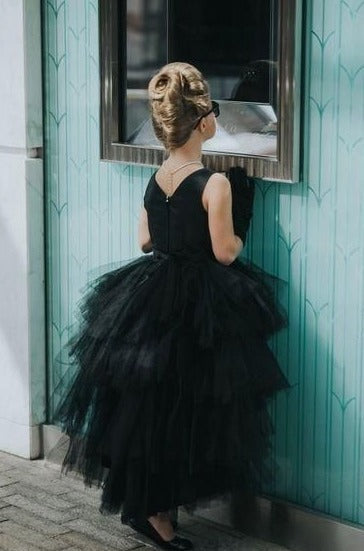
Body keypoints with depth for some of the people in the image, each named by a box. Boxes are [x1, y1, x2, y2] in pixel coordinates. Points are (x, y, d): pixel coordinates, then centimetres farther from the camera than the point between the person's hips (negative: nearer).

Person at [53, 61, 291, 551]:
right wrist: (238, 236, 4)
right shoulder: (215, 183, -18)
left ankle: (138, 498, 28)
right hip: (199, 304, -7)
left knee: (148, 403, 16)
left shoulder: (155, 179, 3)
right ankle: (156, 510, 10)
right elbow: (225, 252, -16)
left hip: (153, 298, 7)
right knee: (187, 409, 4)